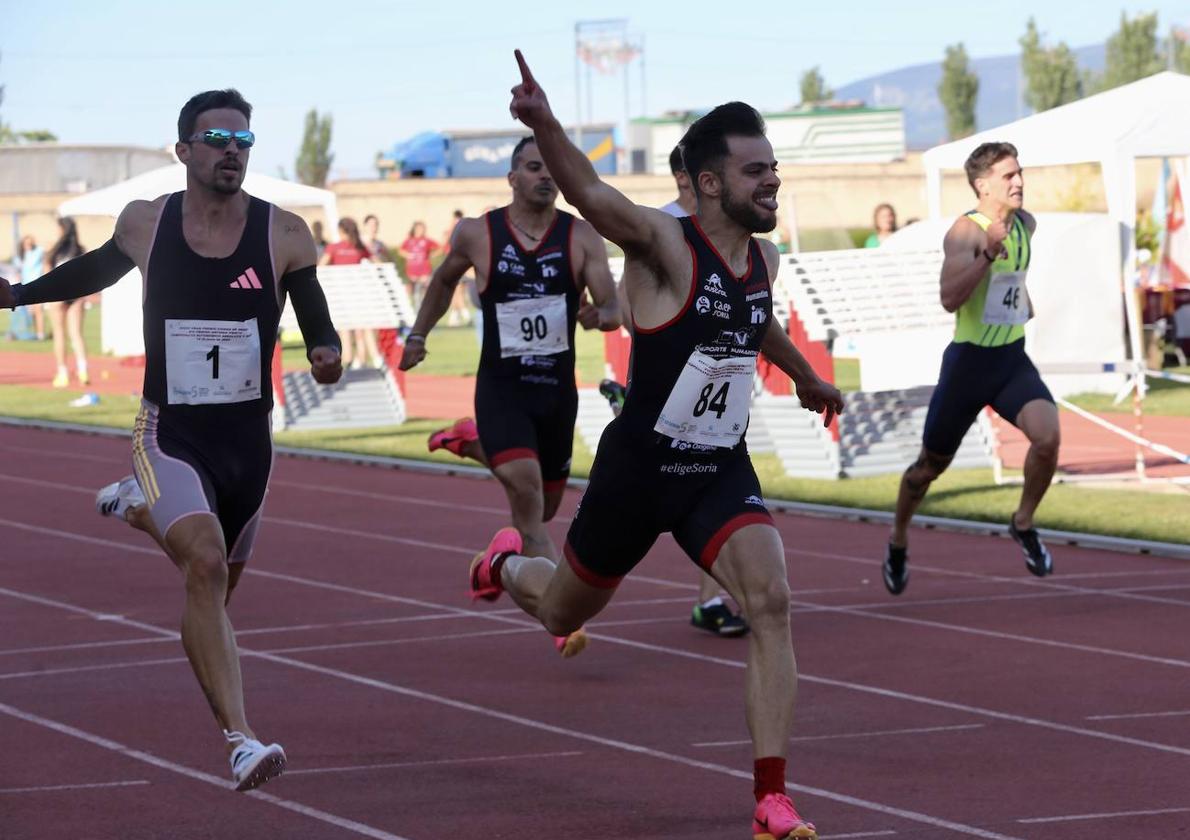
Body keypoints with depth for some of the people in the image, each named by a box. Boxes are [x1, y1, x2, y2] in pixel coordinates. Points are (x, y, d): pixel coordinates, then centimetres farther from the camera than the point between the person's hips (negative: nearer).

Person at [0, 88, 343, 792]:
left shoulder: (284, 235, -7)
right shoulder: (145, 224, -3)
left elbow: (318, 325, 0)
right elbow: (100, 268, 19)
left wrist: (327, 353, -22)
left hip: (248, 439, 2)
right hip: (170, 435, -2)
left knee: (221, 576, 22)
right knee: (206, 564, -26)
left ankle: (141, 509, 56)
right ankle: (240, 740, -29)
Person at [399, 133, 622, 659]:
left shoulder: (582, 237, -4)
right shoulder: (477, 235, -4)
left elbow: (613, 309, -11)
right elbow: (444, 281, 17)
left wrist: (599, 316, -33)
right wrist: (418, 334, 16)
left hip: (558, 387, 3)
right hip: (501, 384, -3)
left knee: (543, 505, 18)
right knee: (526, 488, -23)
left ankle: (472, 443, 47)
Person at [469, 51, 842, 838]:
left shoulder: (764, 259, 2)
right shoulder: (665, 243, -19)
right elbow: (592, 194, -39)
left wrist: (808, 380, 43)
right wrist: (544, 126, -59)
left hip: (722, 473, 4)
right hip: (639, 470, -4)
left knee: (771, 602, -20)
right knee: (565, 611, 17)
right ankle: (508, 563, 56)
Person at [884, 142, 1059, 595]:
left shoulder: (1025, 225, 5)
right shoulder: (966, 231, -17)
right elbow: (950, 298, -31)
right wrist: (988, 253, -39)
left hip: (1013, 358, 5)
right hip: (969, 361, -4)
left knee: (1047, 436, -23)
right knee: (932, 464, 10)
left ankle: (1024, 523, 1)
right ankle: (898, 541, 36)